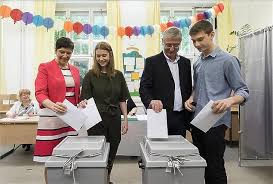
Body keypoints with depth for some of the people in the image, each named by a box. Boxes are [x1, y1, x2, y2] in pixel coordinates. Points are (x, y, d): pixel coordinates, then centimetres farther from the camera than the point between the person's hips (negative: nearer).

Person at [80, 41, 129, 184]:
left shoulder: (118, 75, 4)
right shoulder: (90, 75, -3)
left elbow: (122, 100, 7)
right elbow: (85, 99, -5)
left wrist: (125, 120, 3)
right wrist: (83, 104, -28)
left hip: (114, 120, 3)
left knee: (112, 152, 13)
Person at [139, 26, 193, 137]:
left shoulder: (185, 63, 12)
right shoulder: (152, 62, -1)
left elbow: (189, 90, 15)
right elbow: (144, 88, -8)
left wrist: (190, 117, 10)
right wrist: (151, 101, -29)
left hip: (181, 119, 4)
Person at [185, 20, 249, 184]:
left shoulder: (227, 60, -8)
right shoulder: (198, 63, 12)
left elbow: (243, 91, -9)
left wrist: (229, 101, -30)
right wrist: (191, 98, 2)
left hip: (215, 122, -7)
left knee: (215, 166, 0)